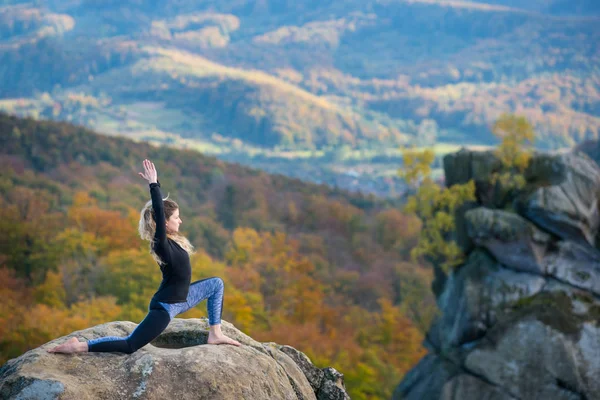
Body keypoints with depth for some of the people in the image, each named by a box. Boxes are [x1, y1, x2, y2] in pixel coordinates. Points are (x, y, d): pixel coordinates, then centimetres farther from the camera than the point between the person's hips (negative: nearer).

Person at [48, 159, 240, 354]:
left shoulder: (171, 239, 1)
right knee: (129, 345, -13)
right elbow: (158, 213, -34)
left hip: (180, 298, 10)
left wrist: (155, 183, 4)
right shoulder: (161, 244, -22)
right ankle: (78, 346, -10)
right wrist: (153, 184, -32)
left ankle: (215, 334, 14)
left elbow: (160, 208, 9)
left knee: (216, 283, 15)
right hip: (165, 306, -10)